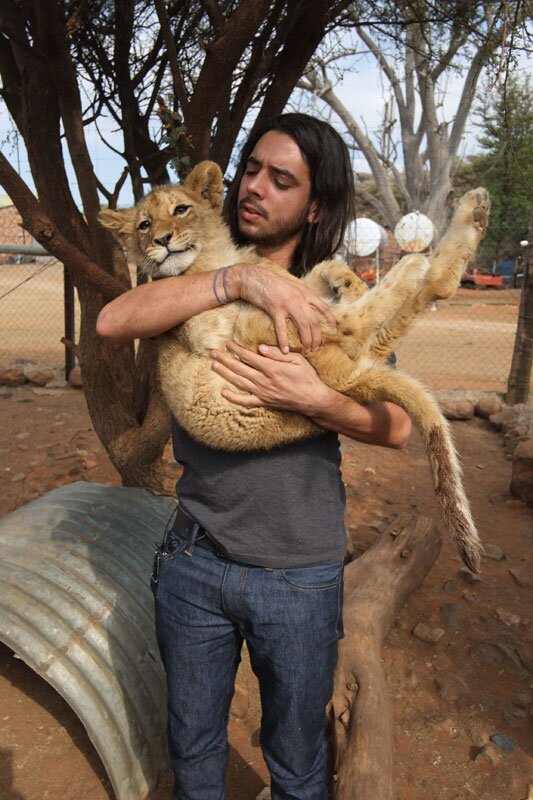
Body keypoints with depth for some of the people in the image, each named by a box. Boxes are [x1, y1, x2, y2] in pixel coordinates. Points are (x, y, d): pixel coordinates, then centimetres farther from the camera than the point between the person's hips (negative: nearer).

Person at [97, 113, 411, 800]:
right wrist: (241, 278, -27)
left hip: (299, 578, -1)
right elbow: (111, 322, -20)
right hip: (195, 559, 2)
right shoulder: (202, 282, -1)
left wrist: (312, 398, -26)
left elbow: (396, 427, -8)